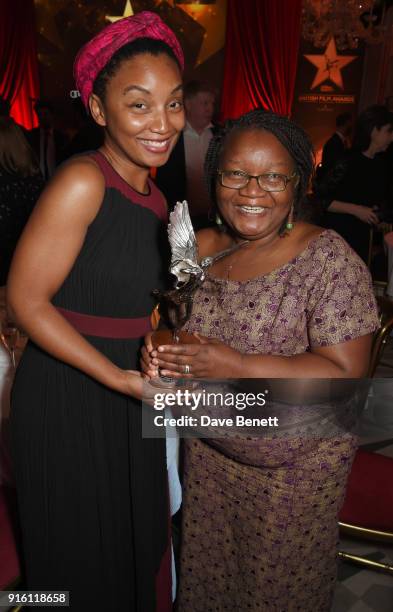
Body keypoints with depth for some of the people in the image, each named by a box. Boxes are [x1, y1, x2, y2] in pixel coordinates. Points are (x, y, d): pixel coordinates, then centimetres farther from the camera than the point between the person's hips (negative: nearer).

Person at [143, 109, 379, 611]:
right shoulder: (200, 246, -5)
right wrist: (158, 351, -17)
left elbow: (346, 373, -23)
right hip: (209, 451, 5)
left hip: (297, 468, -4)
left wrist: (238, 367, -32)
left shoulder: (328, 258, -20)